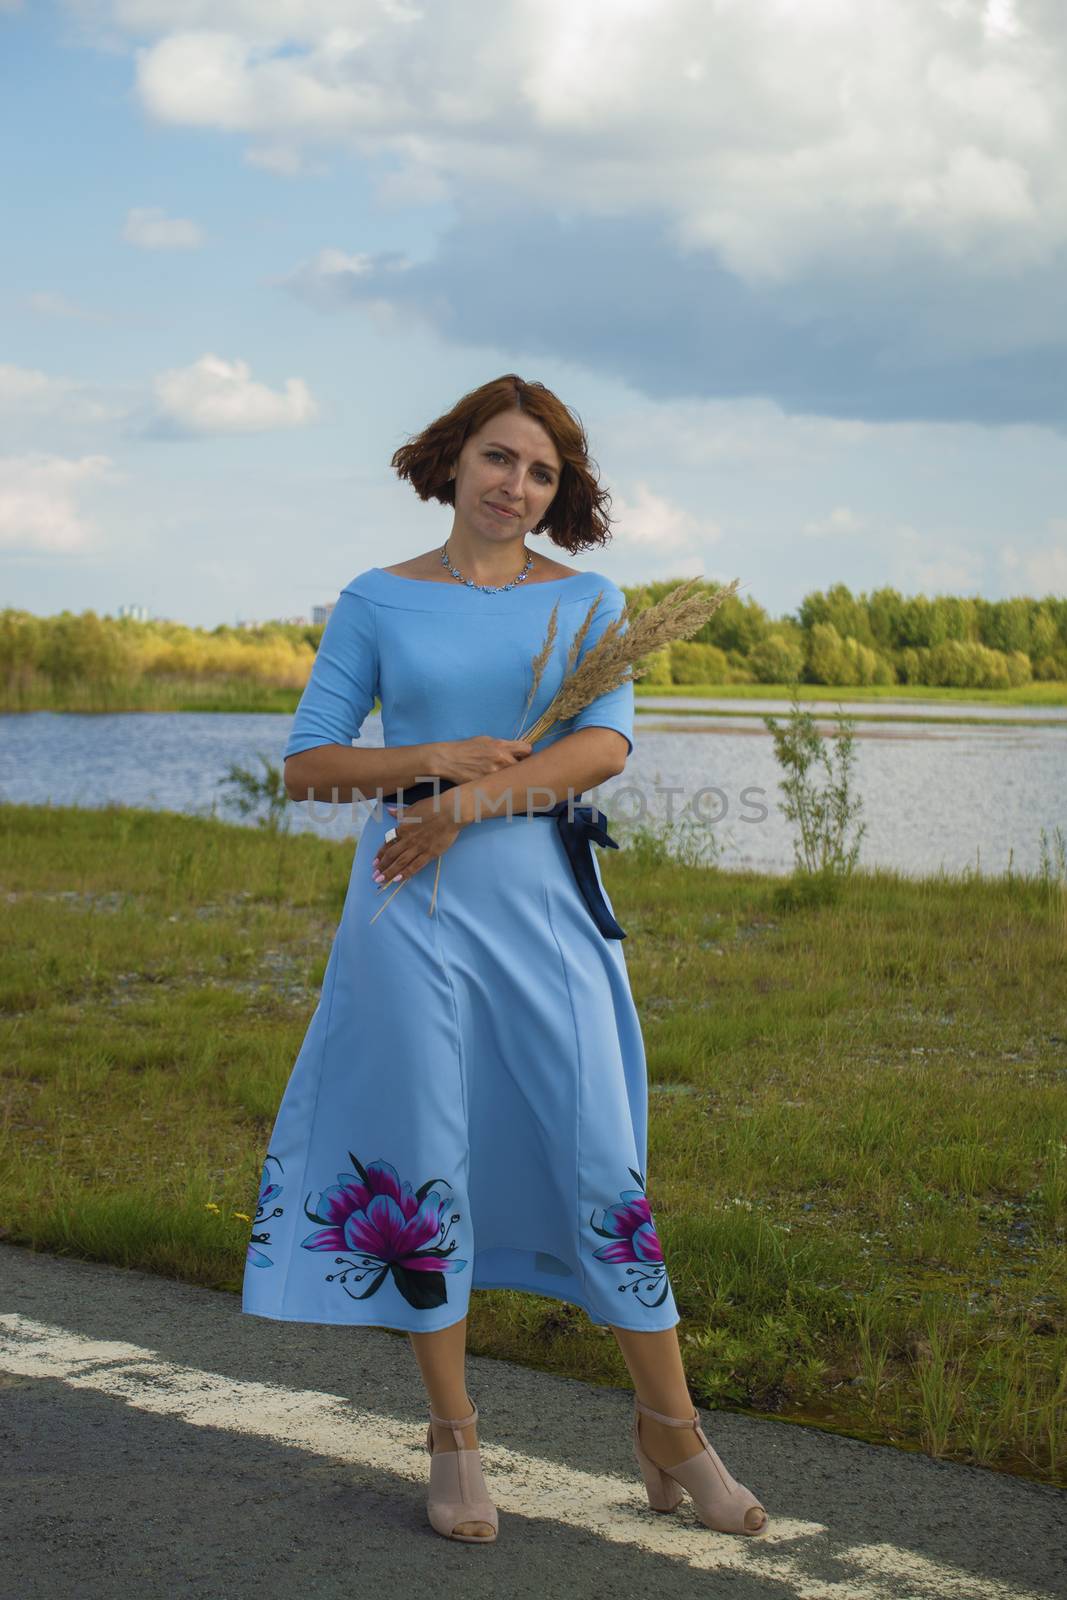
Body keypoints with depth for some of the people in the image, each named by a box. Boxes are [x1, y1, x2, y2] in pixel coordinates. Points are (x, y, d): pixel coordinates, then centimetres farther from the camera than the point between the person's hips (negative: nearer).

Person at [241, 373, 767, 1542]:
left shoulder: (587, 601, 7)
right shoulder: (376, 602, 6)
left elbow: (607, 743, -9)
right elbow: (307, 765, 4)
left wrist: (468, 805, -18)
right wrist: (433, 759, -12)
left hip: (543, 897, 0)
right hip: (412, 900, 0)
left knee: (601, 1159, -1)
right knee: (421, 1161, 2)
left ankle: (672, 1436, 12)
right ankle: (454, 1442, 16)